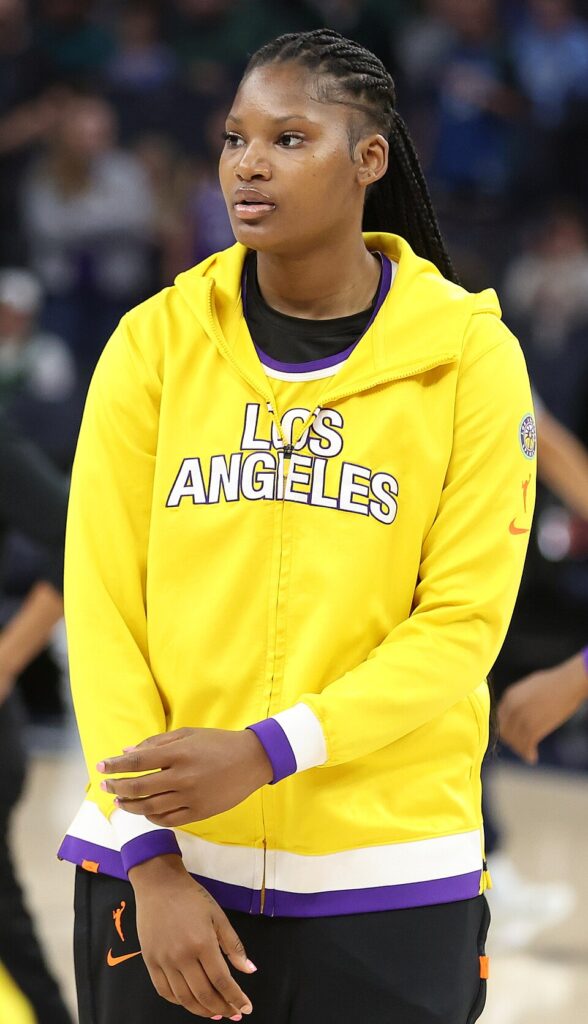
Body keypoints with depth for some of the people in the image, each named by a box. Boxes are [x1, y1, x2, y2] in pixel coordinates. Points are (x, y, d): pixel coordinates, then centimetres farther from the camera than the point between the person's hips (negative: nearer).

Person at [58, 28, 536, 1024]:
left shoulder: (469, 353, -2)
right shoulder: (156, 341, 1)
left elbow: (465, 617, -6)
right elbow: (100, 603, -2)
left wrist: (267, 752, -17)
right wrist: (150, 857, -11)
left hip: (390, 882, -1)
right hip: (166, 865, 1)